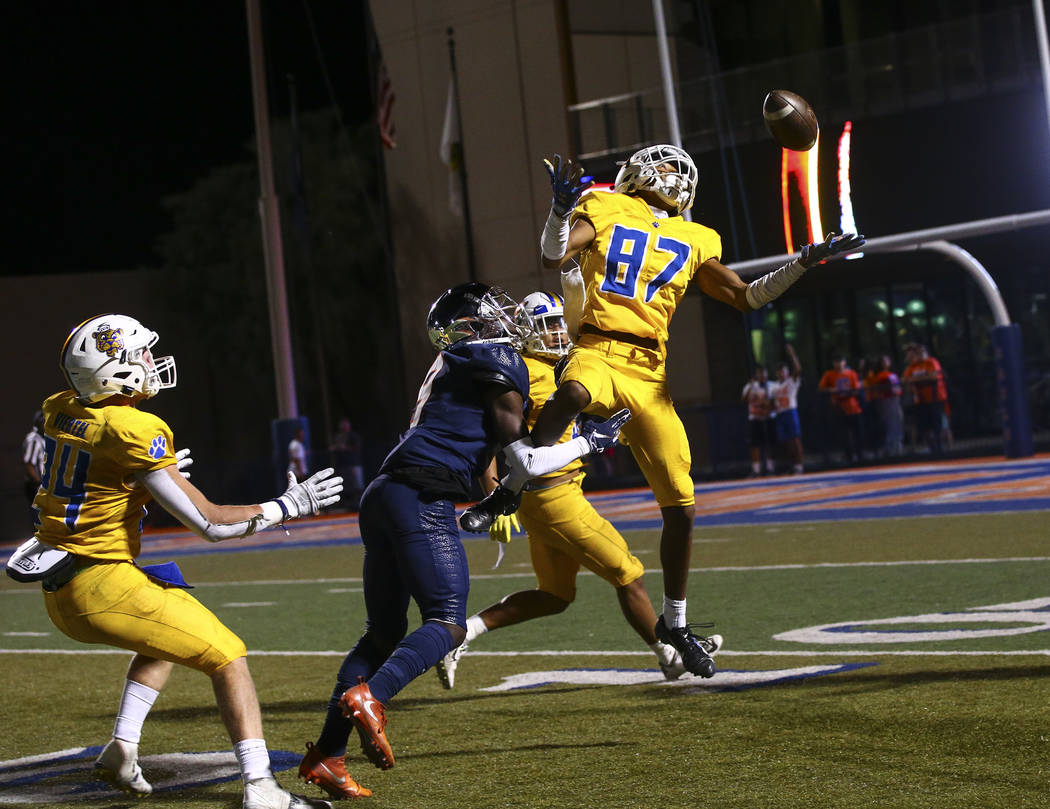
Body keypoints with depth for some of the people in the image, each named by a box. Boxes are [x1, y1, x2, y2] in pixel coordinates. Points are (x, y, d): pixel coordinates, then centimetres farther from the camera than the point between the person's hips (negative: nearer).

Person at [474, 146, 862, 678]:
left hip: (648, 371, 4)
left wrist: (803, 263, 17)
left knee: (681, 505, 4)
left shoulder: (691, 242, 19)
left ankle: (673, 622, 21)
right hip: (598, 352, -4)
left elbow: (745, 297, 24)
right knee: (573, 394, -44)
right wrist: (561, 206, -22)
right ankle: (510, 489, -29)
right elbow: (554, 257, -6)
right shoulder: (605, 209, 8)